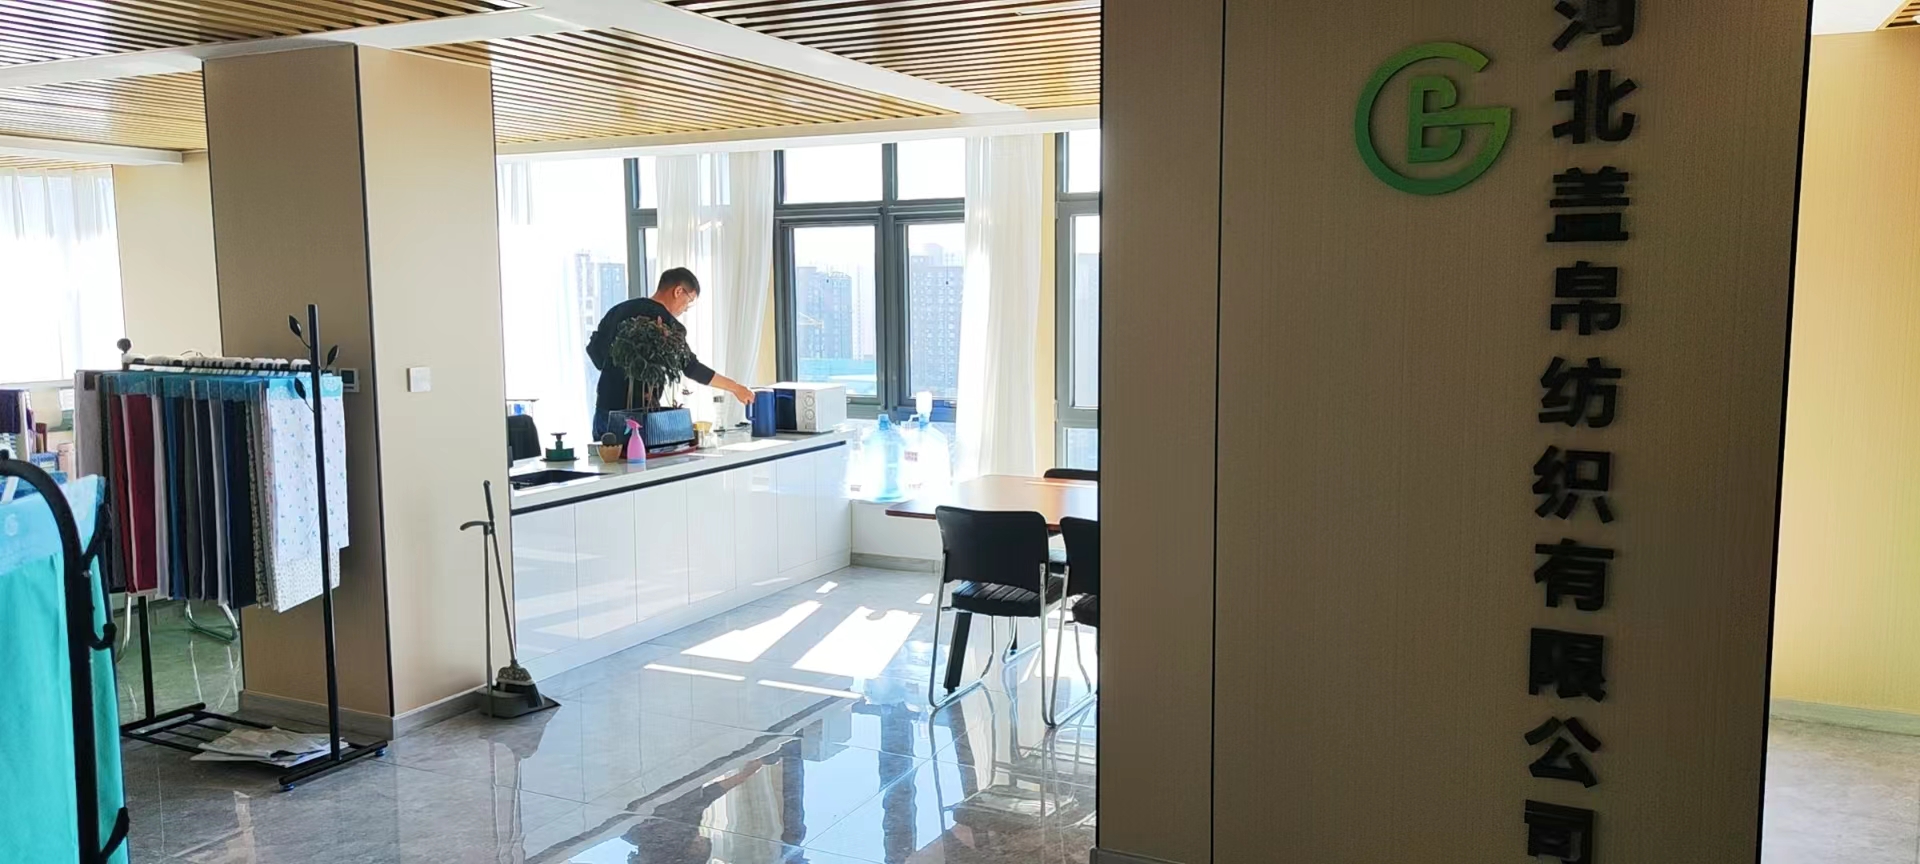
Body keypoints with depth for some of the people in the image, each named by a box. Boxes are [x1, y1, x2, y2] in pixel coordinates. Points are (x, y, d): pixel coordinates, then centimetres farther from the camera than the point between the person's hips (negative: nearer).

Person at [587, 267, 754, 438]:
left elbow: (594, 347, 15)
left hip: (605, 409, 7)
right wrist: (735, 388, -4)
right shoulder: (666, 322, -11)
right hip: (638, 413, -7)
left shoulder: (620, 309, 11)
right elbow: (691, 368, -11)